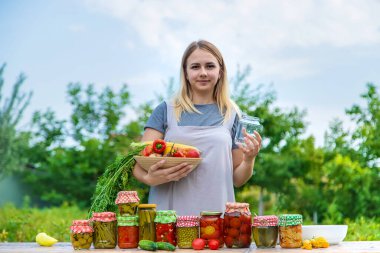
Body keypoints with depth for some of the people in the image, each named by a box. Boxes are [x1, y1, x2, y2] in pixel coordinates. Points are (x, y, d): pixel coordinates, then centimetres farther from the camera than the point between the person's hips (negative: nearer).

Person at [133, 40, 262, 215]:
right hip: (168, 211, -1)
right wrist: (149, 178, -19)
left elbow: (237, 179, 14)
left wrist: (249, 160, -6)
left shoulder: (232, 115, 10)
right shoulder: (165, 110, 7)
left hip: (216, 213, 1)